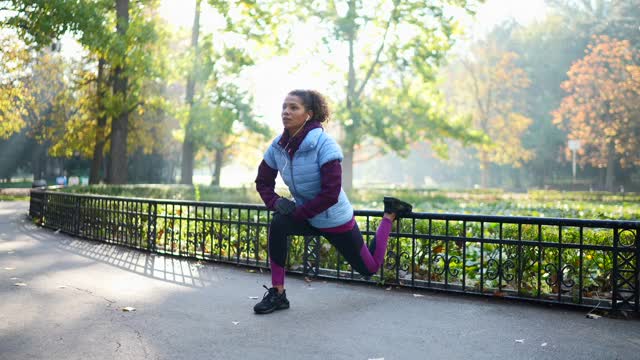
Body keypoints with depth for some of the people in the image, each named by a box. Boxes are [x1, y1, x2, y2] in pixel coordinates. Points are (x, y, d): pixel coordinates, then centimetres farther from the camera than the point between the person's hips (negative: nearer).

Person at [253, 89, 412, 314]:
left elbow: (330, 194, -29)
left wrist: (298, 213, -26)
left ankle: (390, 213, 34)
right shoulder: (278, 146, -9)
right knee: (277, 224, -28)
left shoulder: (323, 144, -26)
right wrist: (275, 202, -16)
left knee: (369, 268, 13)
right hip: (306, 217, 4)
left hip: (335, 220, -4)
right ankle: (277, 294, -18)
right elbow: (263, 182, 3)